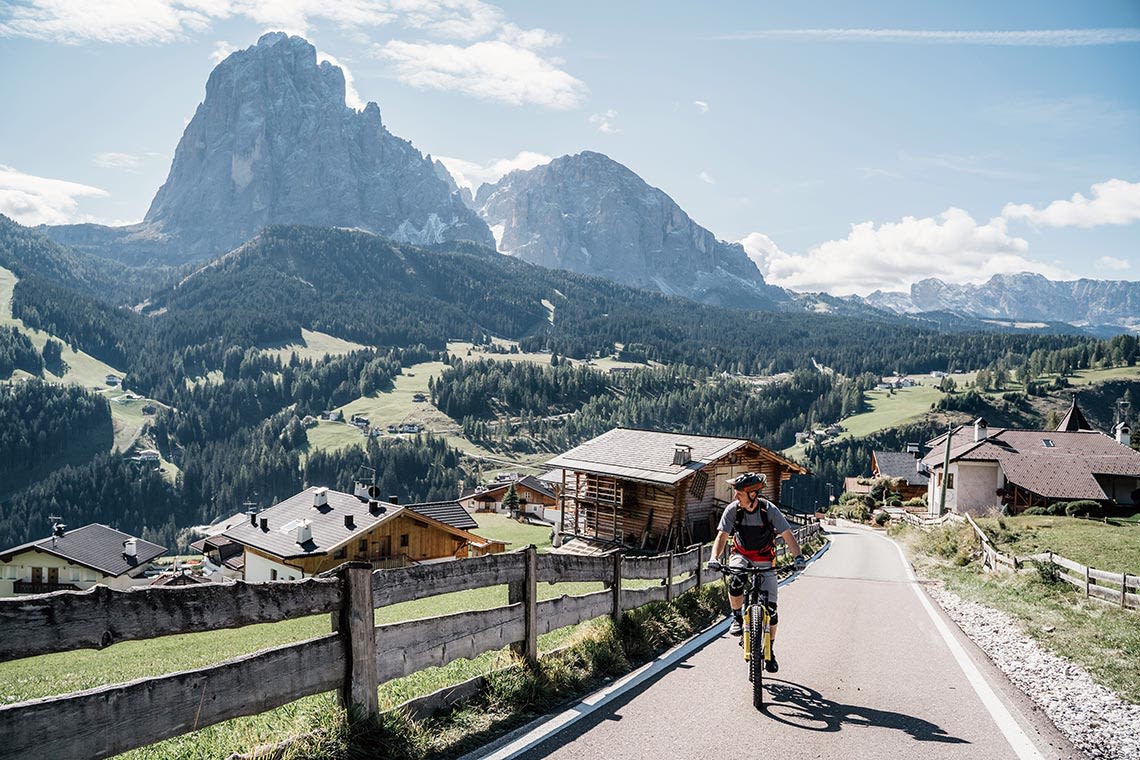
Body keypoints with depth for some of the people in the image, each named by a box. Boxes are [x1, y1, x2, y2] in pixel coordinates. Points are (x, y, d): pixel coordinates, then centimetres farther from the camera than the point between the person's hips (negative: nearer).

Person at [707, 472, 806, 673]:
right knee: (735, 582, -34)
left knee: (770, 607, -6)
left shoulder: (769, 509, -19)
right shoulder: (733, 510, -16)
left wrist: (798, 557, -37)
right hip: (741, 556, 0)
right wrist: (714, 558, -37)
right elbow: (722, 536, -19)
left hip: (764, 560, 0)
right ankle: (737, 618, -7)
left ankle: (770, 651, 12)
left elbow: (788, 535, -20)